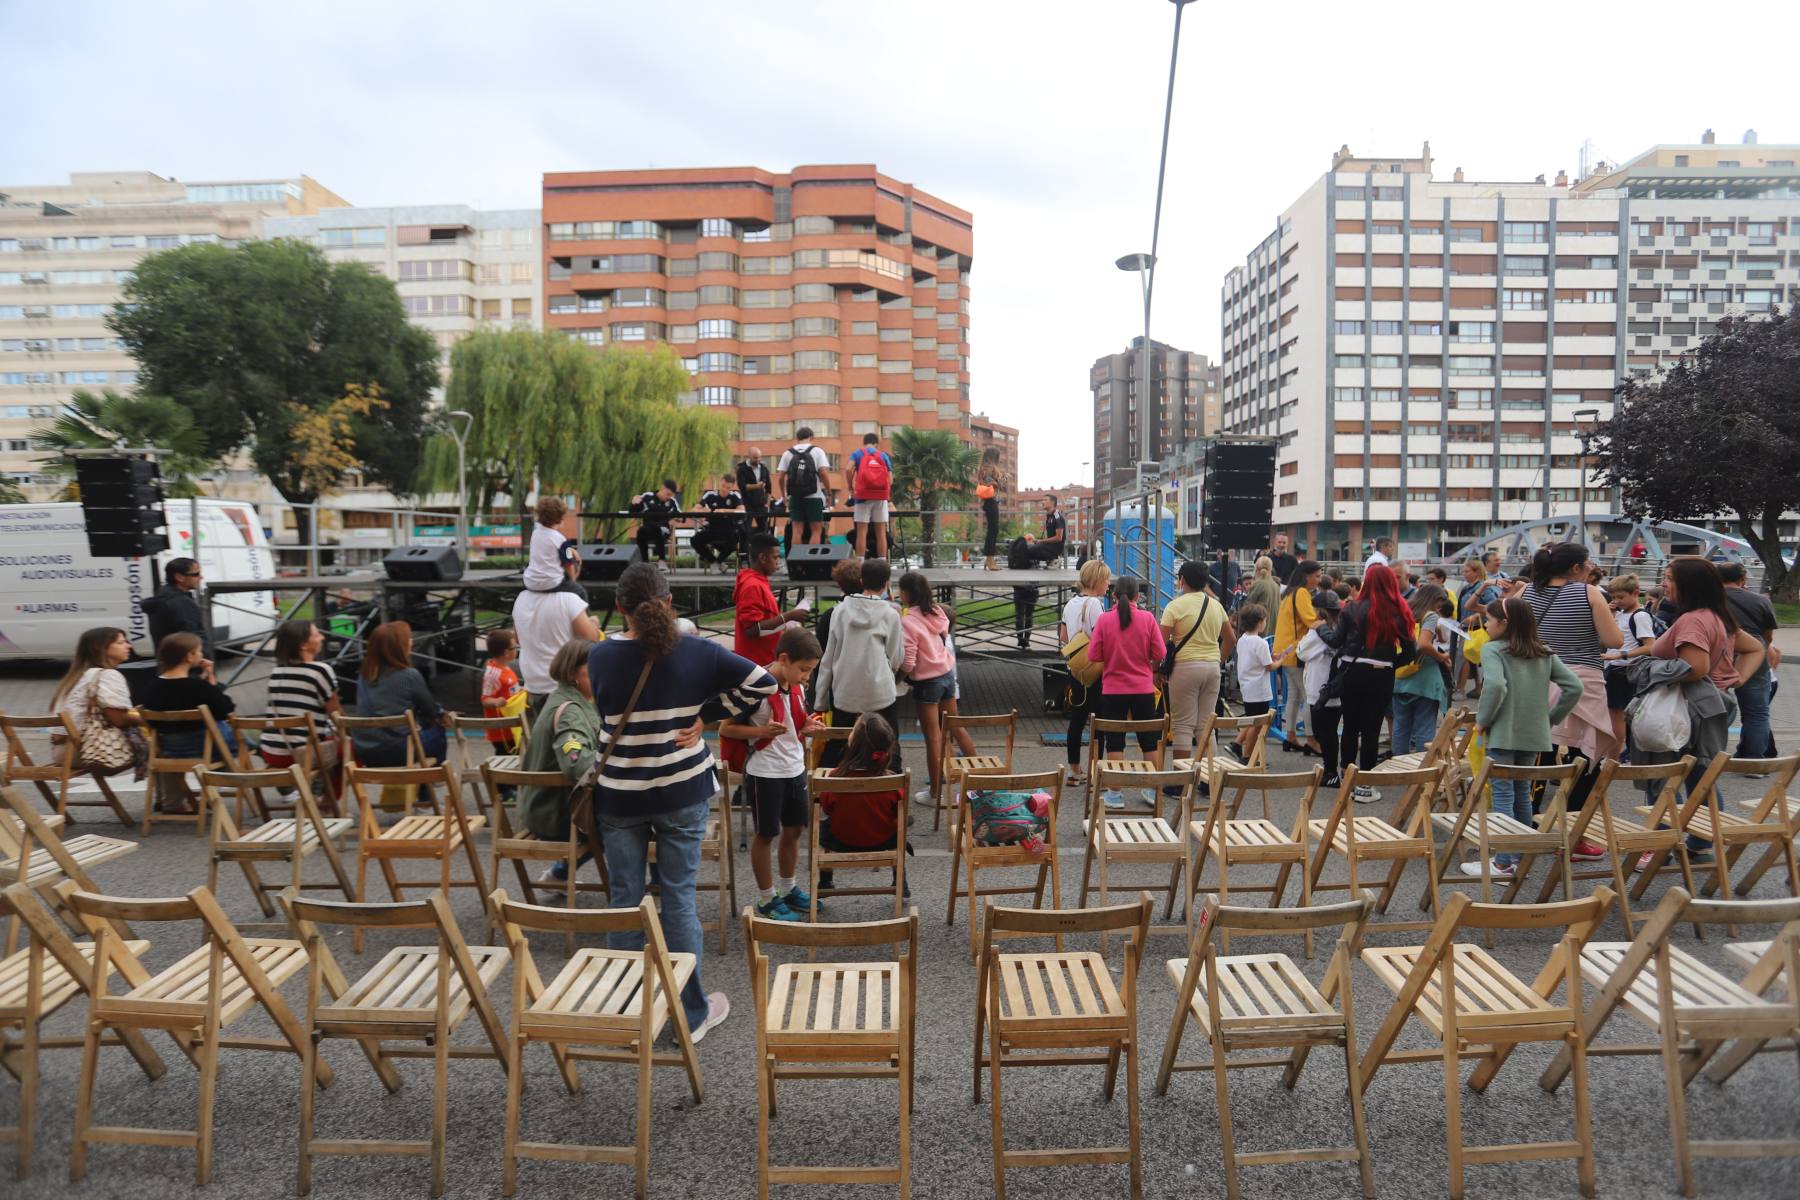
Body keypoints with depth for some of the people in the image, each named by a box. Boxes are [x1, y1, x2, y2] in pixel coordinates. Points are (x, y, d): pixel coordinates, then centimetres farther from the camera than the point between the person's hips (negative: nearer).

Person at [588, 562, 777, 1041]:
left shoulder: (600, 656, -8)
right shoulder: (697, 652, -10)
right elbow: (761, 681, -6)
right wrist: (707, 715, -4)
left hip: (619, 796, 1)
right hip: (682, 793, 0)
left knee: (624, 900, 12)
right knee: (679, 898, 8)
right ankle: (692, 1012, 19)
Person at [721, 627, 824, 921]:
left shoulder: (798, 688, 2)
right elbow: (725, 729, -15)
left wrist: (807, 727, -4)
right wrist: (762, 731, -29)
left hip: (795, 770, 7)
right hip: (764, 774, -7)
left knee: (793, 830, 16)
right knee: (766, 835, 7)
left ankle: (789, 889, 35)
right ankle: (766, 899, 22)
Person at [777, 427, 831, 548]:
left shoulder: (788, 453, 5)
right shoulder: (817, 451, -1)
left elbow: (780, 477, 2)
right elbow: (823, 473, -12)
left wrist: (784, 495, 13)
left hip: (795, 497, 3)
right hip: (813, 497, -3)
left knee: (797, 531, 6)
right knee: (816, 530, 4)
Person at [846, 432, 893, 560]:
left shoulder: (857, 454, 8)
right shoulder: (884, 455, 13)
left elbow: (849, 470, -10)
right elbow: (890, 479, 5)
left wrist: (850, 487, 2)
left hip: (863, 496, -1)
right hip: (881, 497, 1)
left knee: (861, 532, 0)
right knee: (881, 532, 4)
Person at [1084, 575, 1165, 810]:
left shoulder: (1104, 620, -9)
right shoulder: (1147, 619, -6)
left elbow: (1093, 656, -7)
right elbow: (1159, 655, -5)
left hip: (1113, 689, -1)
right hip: (1143, 688, 1)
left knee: (1115, 741, 7)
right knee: (1149, 740, 13)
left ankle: (1115, 793, 9)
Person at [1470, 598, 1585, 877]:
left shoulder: (1493, 650, -10)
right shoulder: (1544, 653, 10)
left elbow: (1495, 685, -25)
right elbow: (1574, 686, 6)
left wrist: (1482, 720, -13)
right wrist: (1552, 717, 12)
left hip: (1503, 733, -6)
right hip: (1534, 733, 6)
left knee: (1503, 794, -2)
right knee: (1522, 793, 17)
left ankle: (1503, 864, 0)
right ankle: (1520, 856, 25)